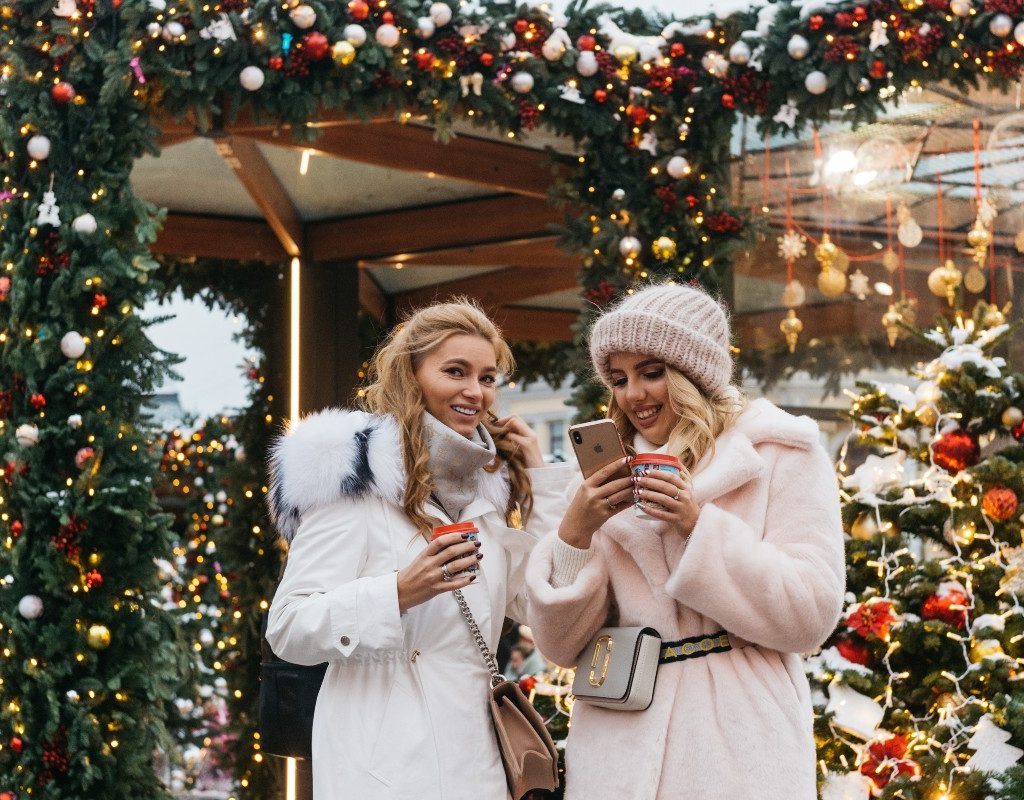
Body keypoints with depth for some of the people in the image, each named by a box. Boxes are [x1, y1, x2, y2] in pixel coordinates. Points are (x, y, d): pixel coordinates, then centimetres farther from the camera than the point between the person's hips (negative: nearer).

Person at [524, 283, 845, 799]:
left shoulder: (780, 455, -1)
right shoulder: (606, 476, 9)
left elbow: (812, 616, -9)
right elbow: (564, 646, 4)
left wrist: (701, 526, -17)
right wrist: (573, 534, -11)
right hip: (619, 747, 3)